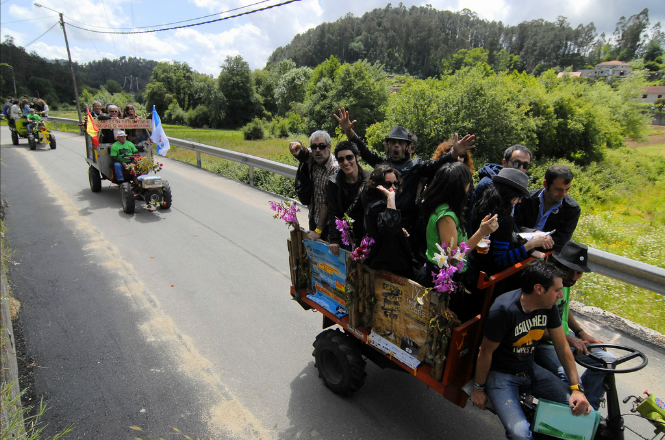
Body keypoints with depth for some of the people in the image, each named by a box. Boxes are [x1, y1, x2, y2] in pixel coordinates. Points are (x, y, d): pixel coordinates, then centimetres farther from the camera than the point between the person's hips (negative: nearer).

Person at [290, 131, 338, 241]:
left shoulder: (335, 169, -25)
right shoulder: (310, 160, -8)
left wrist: (318, 231, -22)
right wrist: (296, 144, -17)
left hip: (328, 222, -6)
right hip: (313, 217, 6)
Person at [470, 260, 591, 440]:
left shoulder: (549, 306, -7)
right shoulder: (503, 310, -28)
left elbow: (562, 347, 4)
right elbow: (486, 352, -17)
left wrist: (577, 388, -3)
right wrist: (478, 388, -6)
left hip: (530, 369, 7)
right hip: (501, 374, -6)